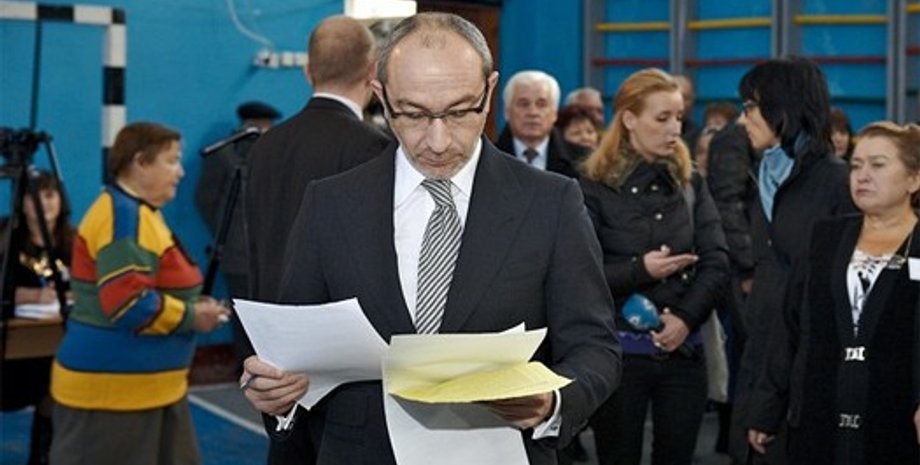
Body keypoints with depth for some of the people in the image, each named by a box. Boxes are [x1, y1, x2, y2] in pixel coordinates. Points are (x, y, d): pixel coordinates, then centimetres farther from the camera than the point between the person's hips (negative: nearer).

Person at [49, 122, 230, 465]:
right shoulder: (122, 215, -19)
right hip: (112, 390, -11)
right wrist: (191, 317, -15)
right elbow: (128, 304, -27)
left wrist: (192, 307, 6)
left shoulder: (139, 212, 15)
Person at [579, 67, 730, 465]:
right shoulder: (594, 187, -7)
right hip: (618, 351, -4)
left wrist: (685, 317, -13)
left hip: (683, 351, 4)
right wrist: (640, 270, -23)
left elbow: (717, 262, 1)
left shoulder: (690, 182, 7)